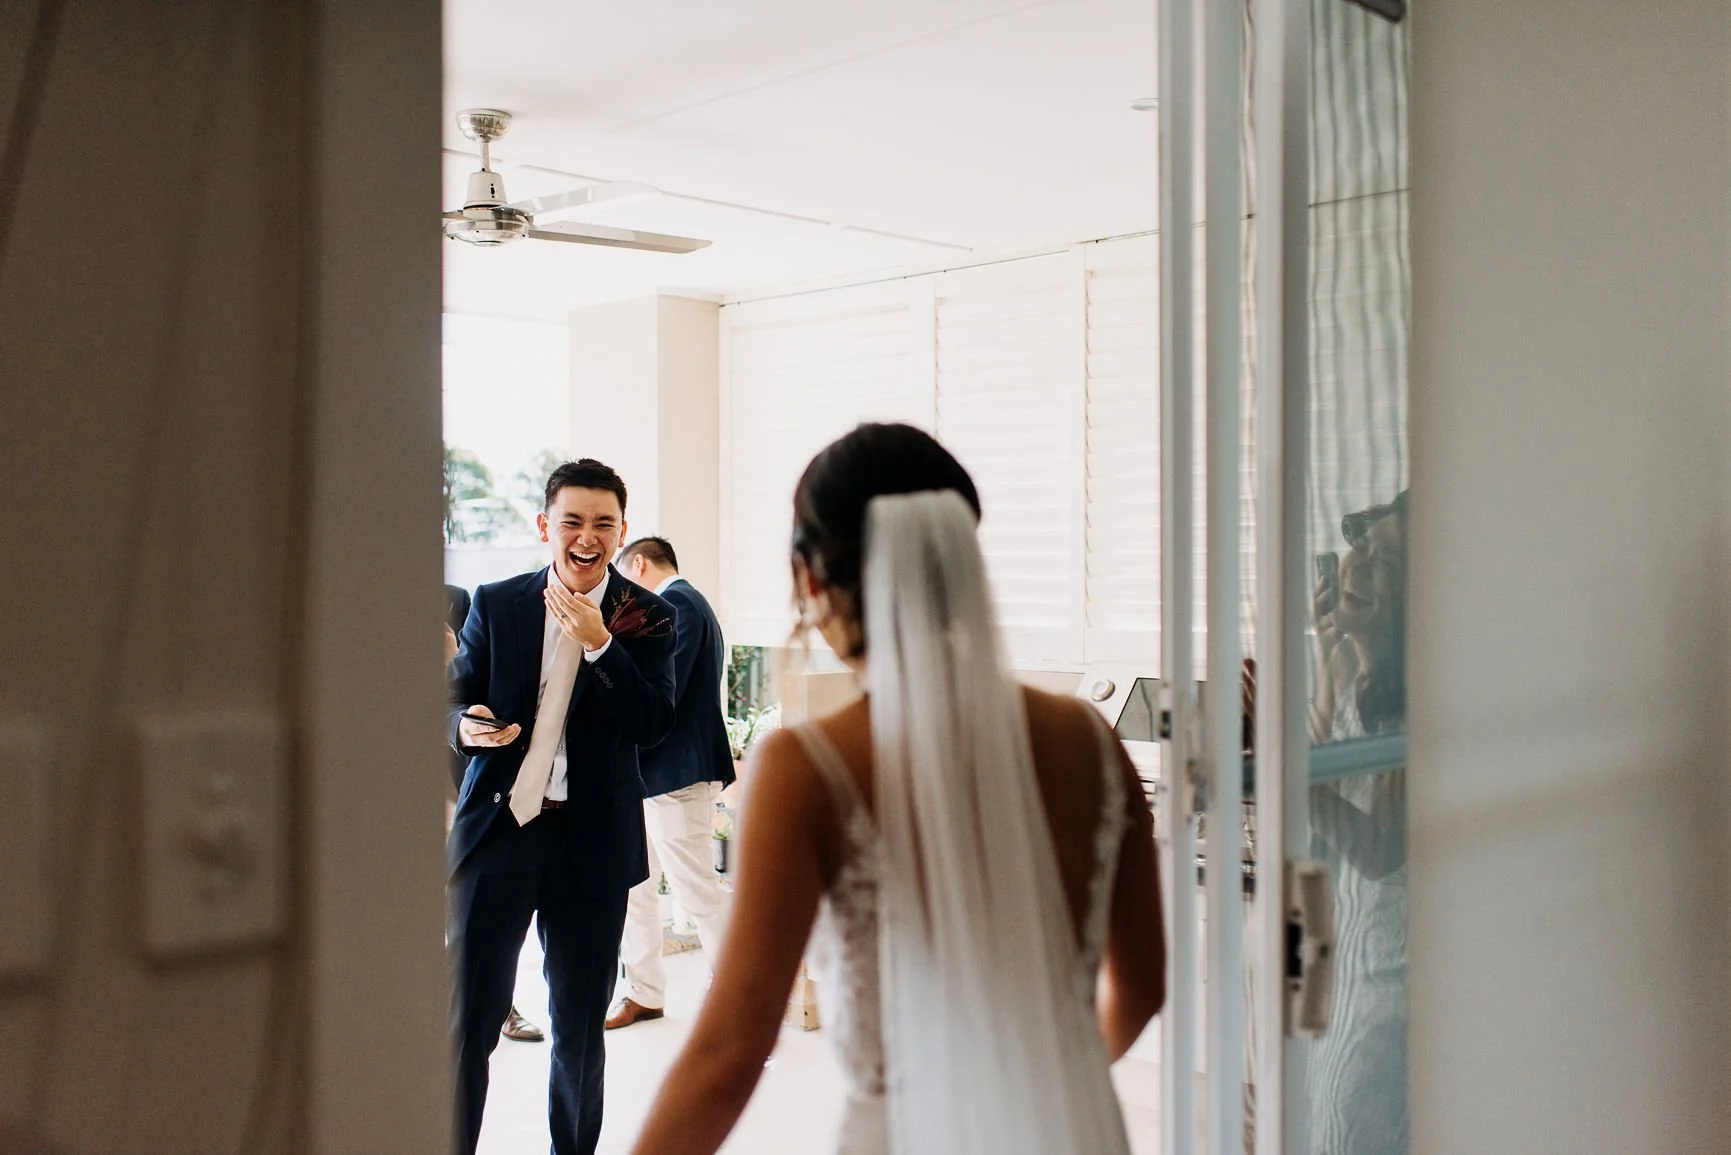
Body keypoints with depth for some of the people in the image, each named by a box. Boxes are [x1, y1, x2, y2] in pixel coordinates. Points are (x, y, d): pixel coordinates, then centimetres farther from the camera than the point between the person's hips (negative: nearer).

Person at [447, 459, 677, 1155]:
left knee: (580, 1022, 14)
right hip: (497, 830, 0)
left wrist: (598, 643, -22)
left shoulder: (647, 618, 0)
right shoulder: (495, 604, 3)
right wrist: (467, 727, -16)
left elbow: (653, 724, -11)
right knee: (468, 1017, 2)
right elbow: (455, 698, 8)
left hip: (593, 841, 0)